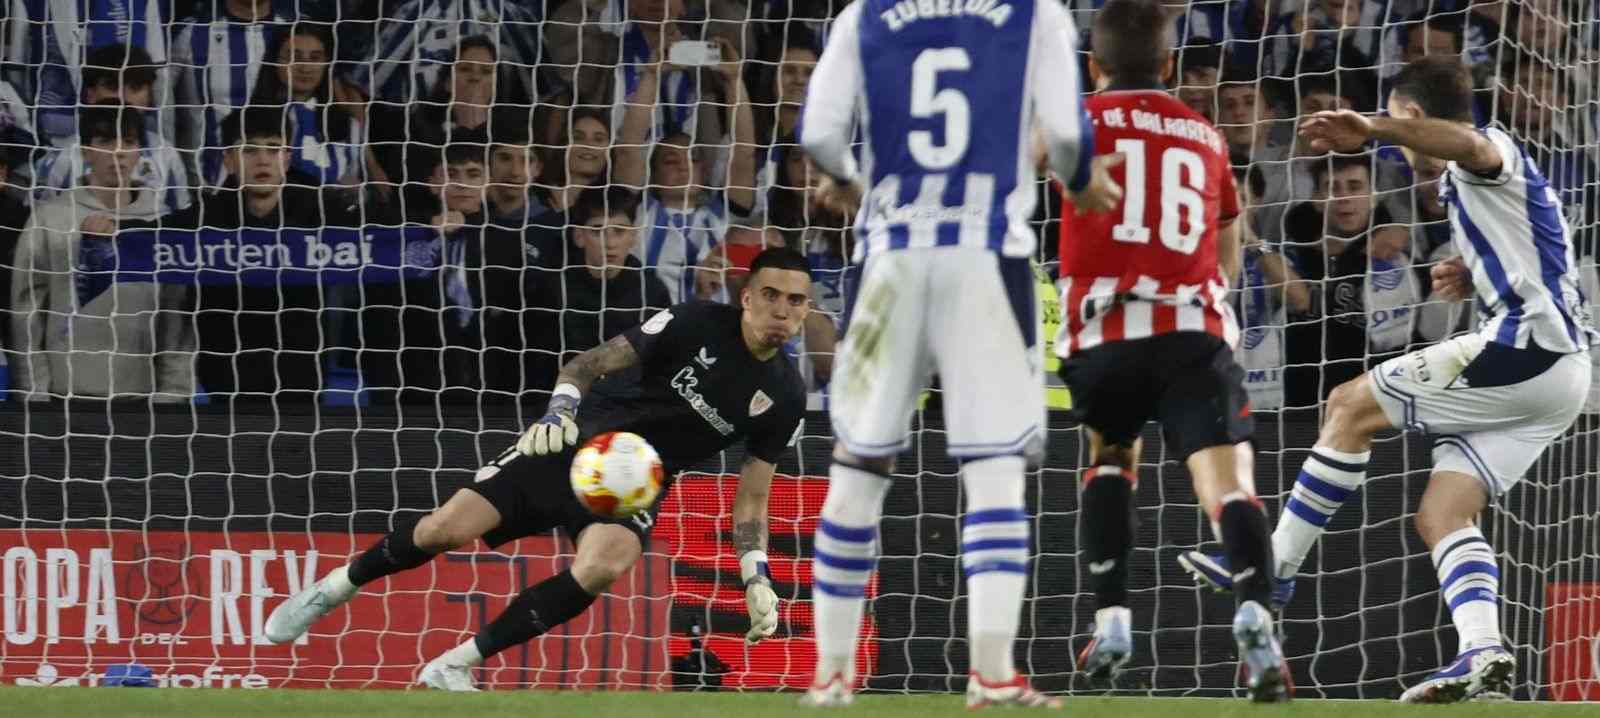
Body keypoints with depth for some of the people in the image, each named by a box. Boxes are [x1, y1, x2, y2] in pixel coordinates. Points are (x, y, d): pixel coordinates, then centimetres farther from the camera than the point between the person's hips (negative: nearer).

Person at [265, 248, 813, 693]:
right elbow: (588, 365, -5)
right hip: (576, 446, -1)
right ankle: (333, 589, 15)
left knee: (599, 568, -33)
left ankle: (457, 664, -19)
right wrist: (561, 410, -24)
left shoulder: (783, 399, -2)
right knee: (445, 530, -15)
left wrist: (757, 580, -1)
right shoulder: (696, 325, -10)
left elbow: (751, 498, 8)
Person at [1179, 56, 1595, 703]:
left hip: (1526, 347, -10)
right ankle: (1482, 656, -16)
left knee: (1351, 406, -3)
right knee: (1439, 517, 2)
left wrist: (1372, 130, -47)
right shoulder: (1471, 182, 28)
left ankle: (1275, 568, 2)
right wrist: (1473, 278, 21)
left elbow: (1469, 144, -32)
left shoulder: (1494, 152, -4)